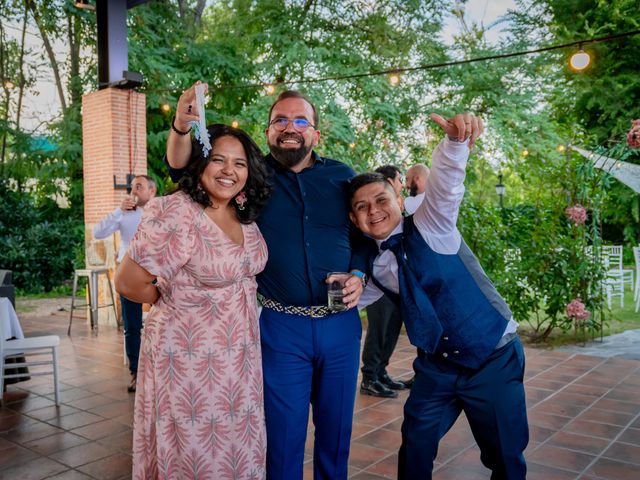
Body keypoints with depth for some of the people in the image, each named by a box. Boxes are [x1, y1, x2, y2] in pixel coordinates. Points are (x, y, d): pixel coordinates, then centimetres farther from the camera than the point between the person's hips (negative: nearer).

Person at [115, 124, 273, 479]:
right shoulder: (176, 214, -20)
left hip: (240, 358, 7)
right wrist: (179, 300, -3)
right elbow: (128, 283, -16)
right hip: (188, 360, -7)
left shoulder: (246, 217, 3)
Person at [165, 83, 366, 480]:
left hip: (341, 324, 2)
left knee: (336, 431, 17)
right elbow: (182, 168, -6)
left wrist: (360, 276, -6)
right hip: (283, 327, -2)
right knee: (283, 436, 10)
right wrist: (182, 127, -26)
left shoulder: (342, 176, 4)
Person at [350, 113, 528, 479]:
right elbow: (362, 294, 18)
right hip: (438, 367, 5)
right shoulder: (374, 264, 0)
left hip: (494, 359, -4)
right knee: (415, 448, 11)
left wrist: (456, 141, -51)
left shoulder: (430, 226, -14)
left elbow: (445, 185, -33)